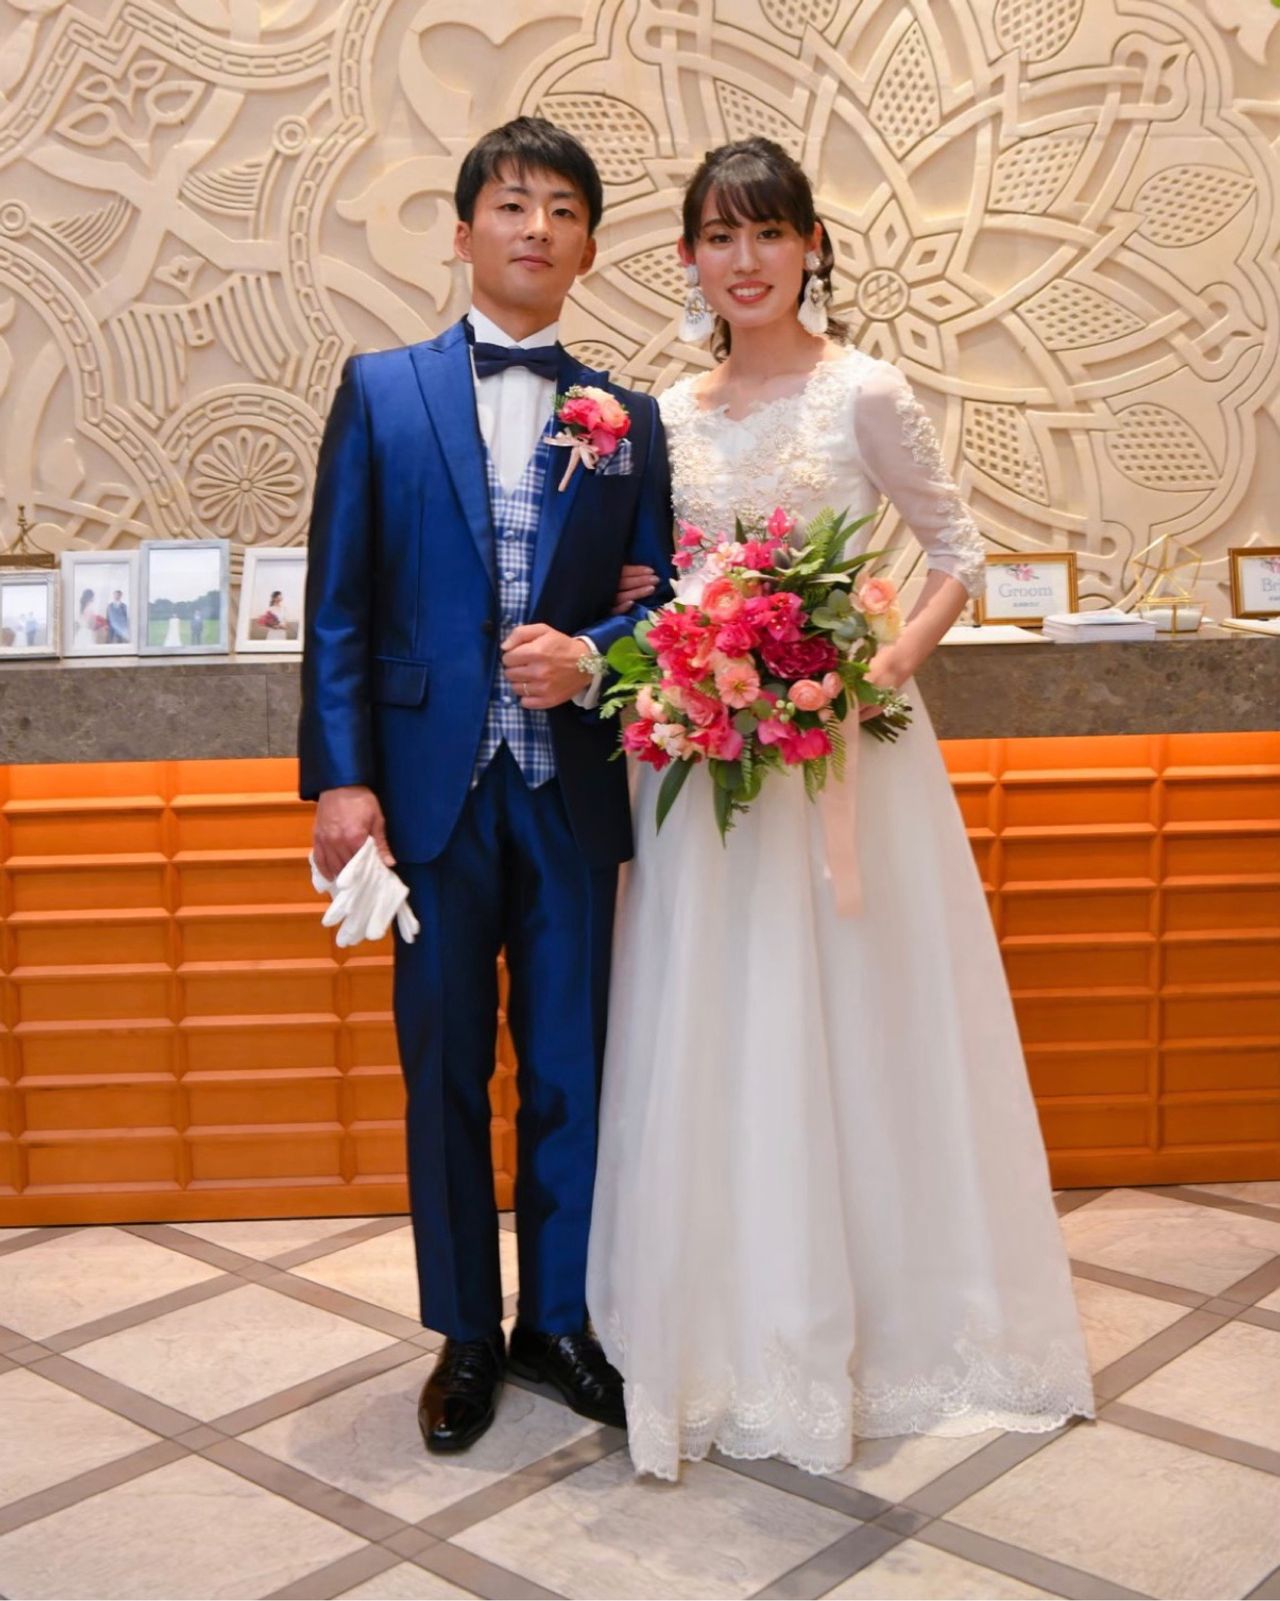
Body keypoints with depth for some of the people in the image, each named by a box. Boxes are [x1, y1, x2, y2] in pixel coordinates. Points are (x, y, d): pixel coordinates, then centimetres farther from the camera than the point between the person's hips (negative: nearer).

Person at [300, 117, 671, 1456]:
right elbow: (339, 603, 0)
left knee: (570, 1070, 10)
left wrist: (591, 655, -13)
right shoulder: (380, 391, 5)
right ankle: (466, 1335, 26)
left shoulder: (628, 417, 8)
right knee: (444, 1073, 9)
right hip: (432, 785, -1)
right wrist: (339, 777, -8)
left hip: (573, 792, 1)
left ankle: (558, 1320, 29)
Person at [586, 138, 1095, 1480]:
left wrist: (897, 658, -14)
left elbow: (959, 550, 0)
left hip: (848, 745, -4)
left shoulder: (863, 392, -4)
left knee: (857, 1028, 4)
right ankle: (734, 1329, 25)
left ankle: (890, 1317, 24)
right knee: (713, 1040, 8)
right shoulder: (669, 414, 9)